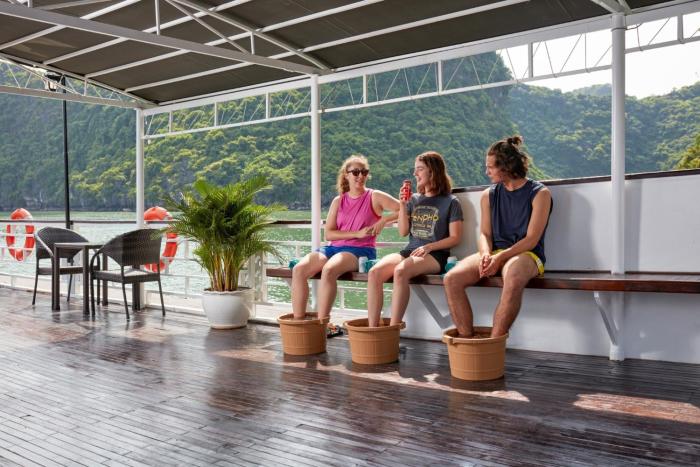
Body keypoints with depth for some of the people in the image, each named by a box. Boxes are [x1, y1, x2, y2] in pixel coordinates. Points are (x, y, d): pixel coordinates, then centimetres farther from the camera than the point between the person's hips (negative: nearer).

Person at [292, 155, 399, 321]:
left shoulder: (375, 197, 4)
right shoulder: (338, 201, 14)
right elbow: (329, 234, 5)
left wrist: (383, 220, -15)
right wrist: (357, 233, -7)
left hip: (360, 250, -5)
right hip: (333, 247, 5)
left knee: (329, 270, -36)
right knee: (298, 269, -21)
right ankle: (298, 321, -18)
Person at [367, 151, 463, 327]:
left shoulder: (450, 202, 4)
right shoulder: (414, 200, 19)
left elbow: (455, 237, -1)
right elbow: (403, 232, 13)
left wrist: (429, 247, -14)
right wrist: (403, 205, 3)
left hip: (435, 255, -5)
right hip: (409, 251, 5)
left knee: (401, 271, -37)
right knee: (374, 272, -25)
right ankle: (372, 330, -29)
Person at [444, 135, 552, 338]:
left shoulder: (539, 193, -2)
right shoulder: (489, 195, 14)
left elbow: (532, 239, -8)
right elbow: (485, 233, 12)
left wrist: (500, 257, -19)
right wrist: (485, 254, -11)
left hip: (525, 253, -5)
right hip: (495, 252, 5)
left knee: (513, 279, -41)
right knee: (452, 278, -23)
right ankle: (467, 340, -21)